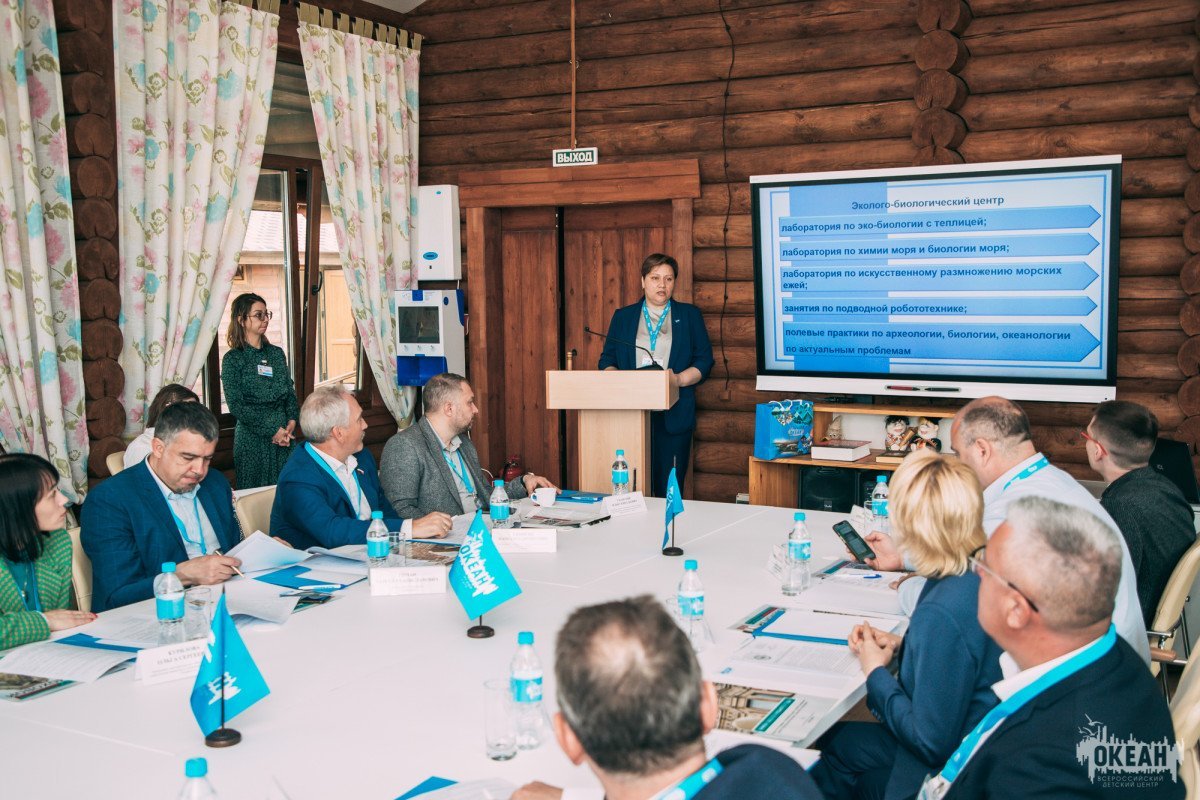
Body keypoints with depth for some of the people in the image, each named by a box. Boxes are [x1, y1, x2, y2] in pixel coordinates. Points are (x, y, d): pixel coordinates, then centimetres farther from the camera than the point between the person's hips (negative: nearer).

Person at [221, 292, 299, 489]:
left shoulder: (277, 353, 11)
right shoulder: (233, 359, -4)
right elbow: (236, 406, -10)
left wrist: (292, 421, -6)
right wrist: (272, 431, -14)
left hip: (285, 436, 4)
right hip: (253, 437, -4)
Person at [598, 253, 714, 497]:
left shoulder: (689, 315, 11)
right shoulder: (623, 317, 14)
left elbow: (704, 360, 6)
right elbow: (607, 360, 13)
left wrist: (679, 379, -12)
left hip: (674, 415, 0)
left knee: (670, 487, -2)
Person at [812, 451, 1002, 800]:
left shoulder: (941, 613, -33)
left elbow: (932, 742, -25)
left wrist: (876, 673, -12)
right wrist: (901, 645, 4)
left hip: (943, 769, -8)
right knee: (834, 736, 21)